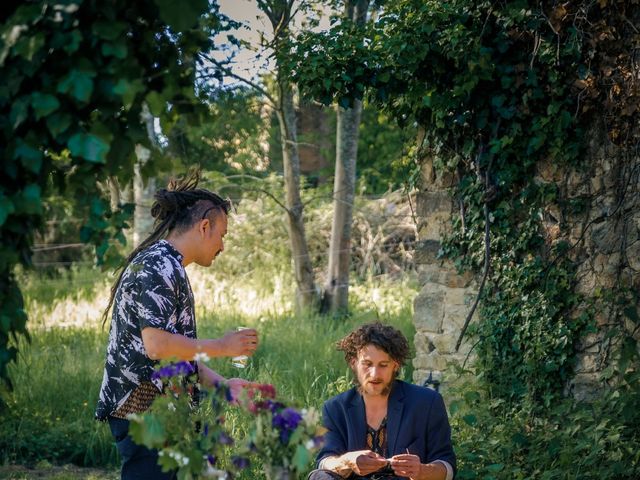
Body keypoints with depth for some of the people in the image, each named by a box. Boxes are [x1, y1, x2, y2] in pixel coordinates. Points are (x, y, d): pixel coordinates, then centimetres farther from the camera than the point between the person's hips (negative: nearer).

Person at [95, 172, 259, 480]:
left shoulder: (168, 267, 19)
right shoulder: (158, 266, -13)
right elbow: (157, 345, -23)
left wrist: (221, 383, 13)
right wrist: (222, 346, -13)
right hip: (144, 412, -11)